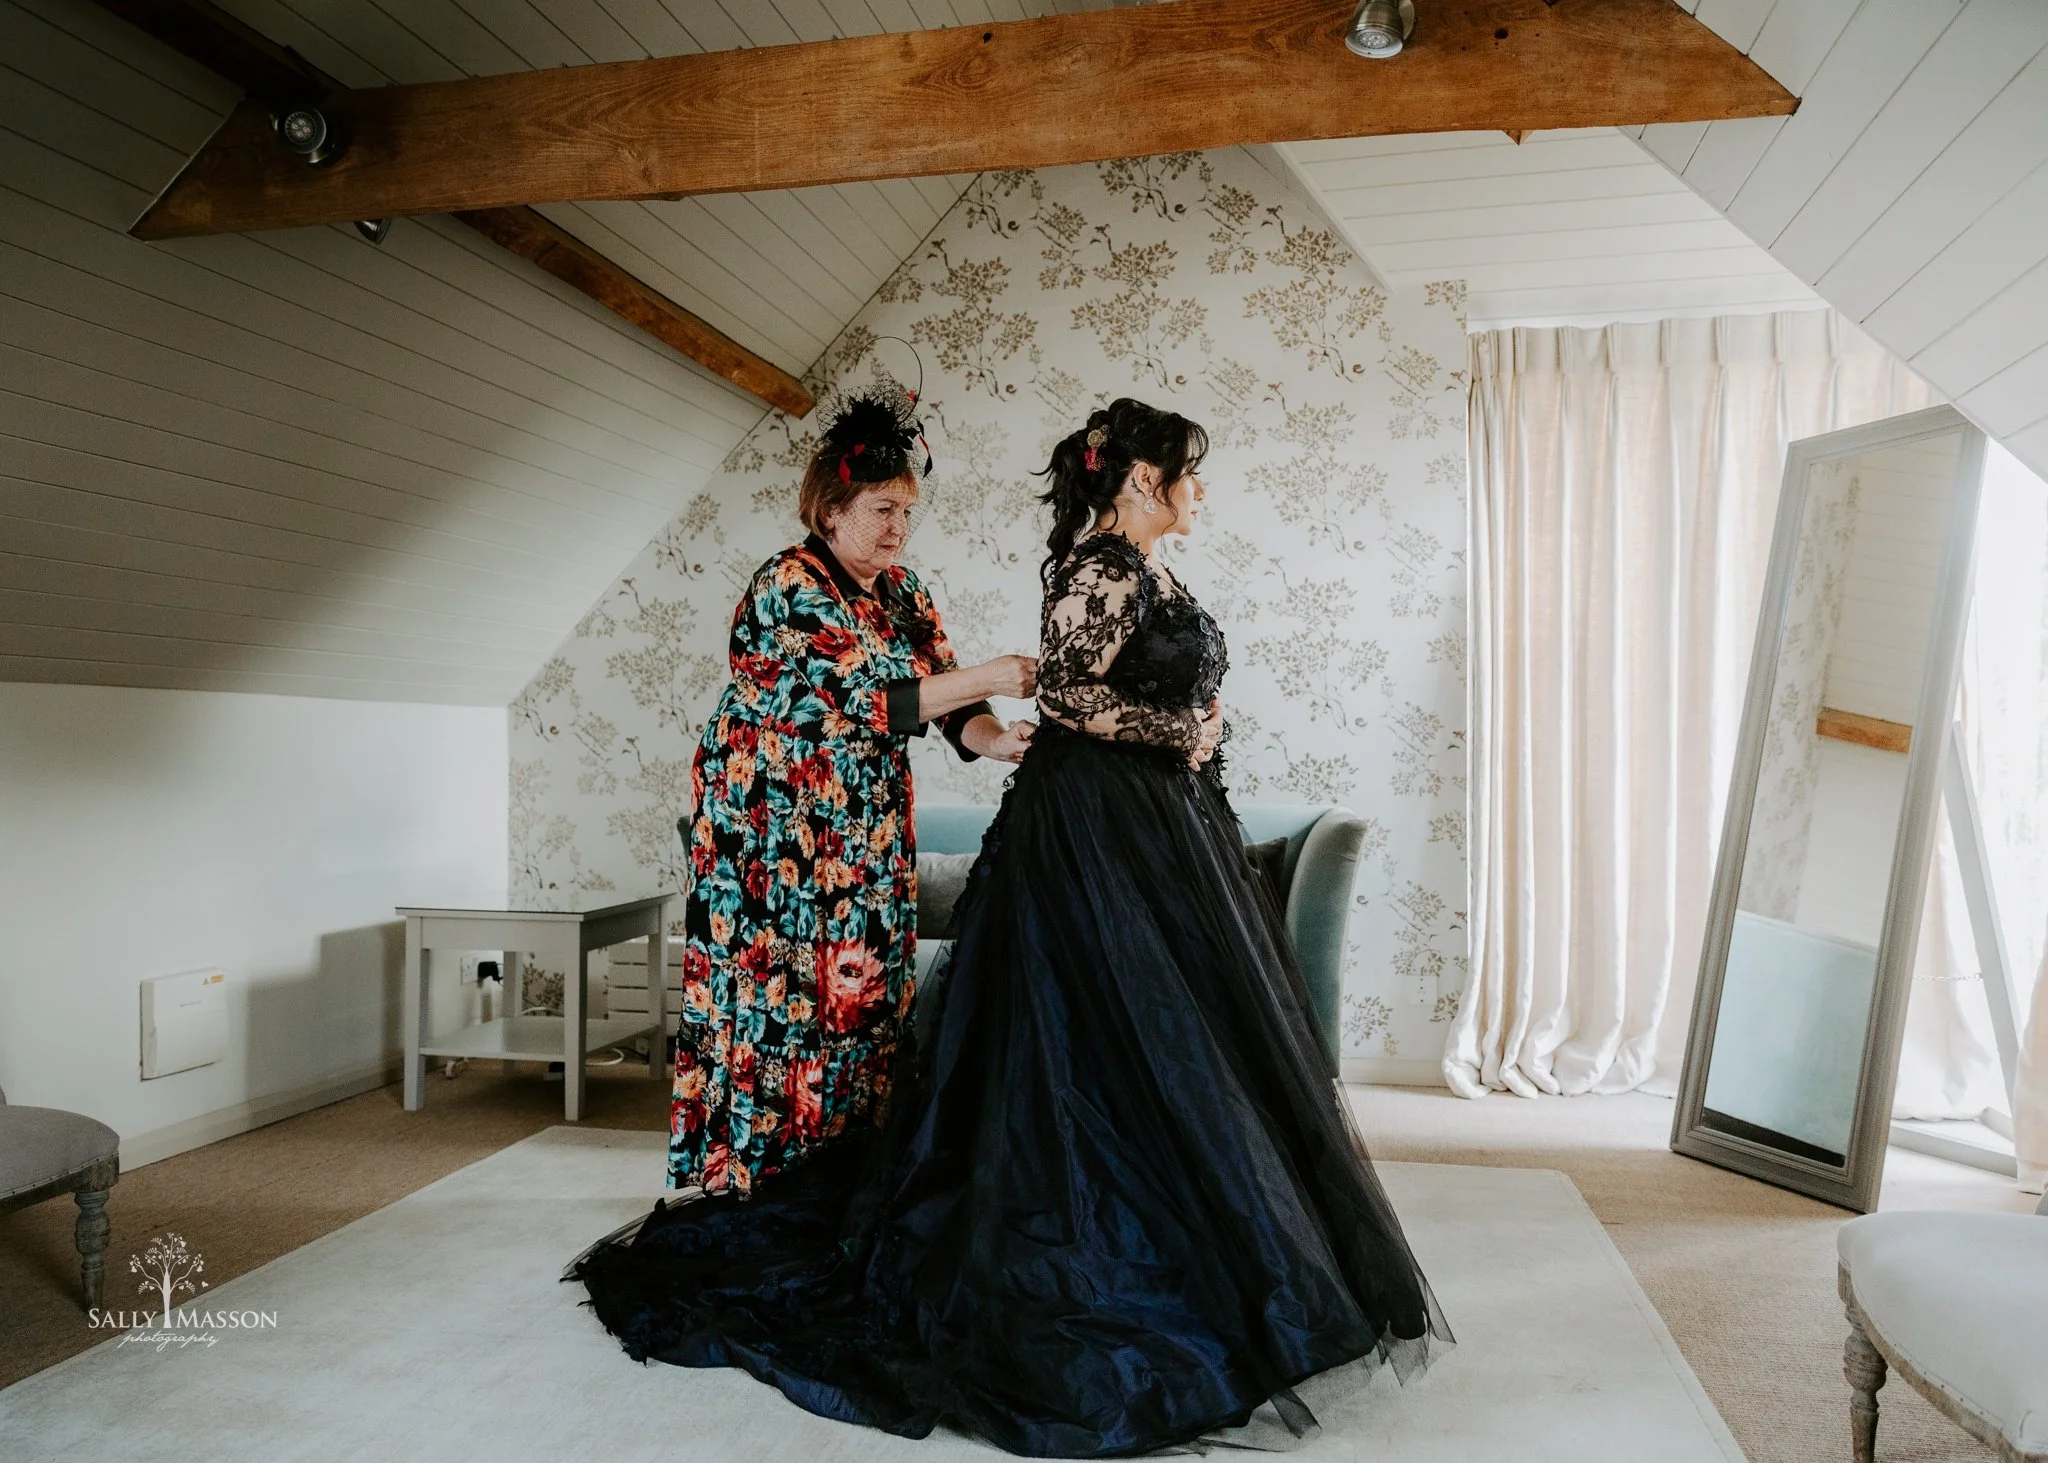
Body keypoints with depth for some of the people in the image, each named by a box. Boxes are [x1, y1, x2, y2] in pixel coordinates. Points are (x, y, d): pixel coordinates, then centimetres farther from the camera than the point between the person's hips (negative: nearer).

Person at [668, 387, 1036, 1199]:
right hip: (775, 830, -7)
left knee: (864, 993, 7)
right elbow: (861, 703, -24)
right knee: (784, 993, -2)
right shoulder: (789, 586, -14)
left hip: (867, 832, 7)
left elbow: (943, 696, 2)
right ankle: (758, 1169, 11)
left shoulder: (900, 590, 8)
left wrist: (992, 739, -19)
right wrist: (981, 679, -26)